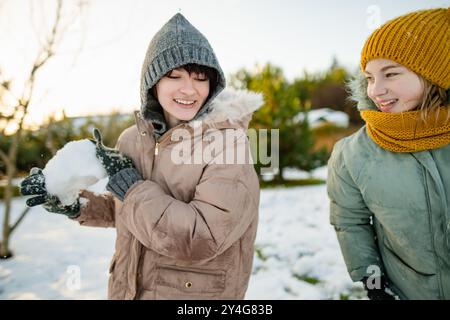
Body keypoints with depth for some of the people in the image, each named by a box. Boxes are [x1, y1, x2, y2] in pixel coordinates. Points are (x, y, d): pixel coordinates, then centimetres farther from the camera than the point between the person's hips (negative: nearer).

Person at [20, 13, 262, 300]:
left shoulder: (229, 142, -20)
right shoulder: (132, 139, -3)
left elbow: (199, 239, -29)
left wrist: (127, 183, -22)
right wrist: (76, 204, -3)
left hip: (196, 293, -5)